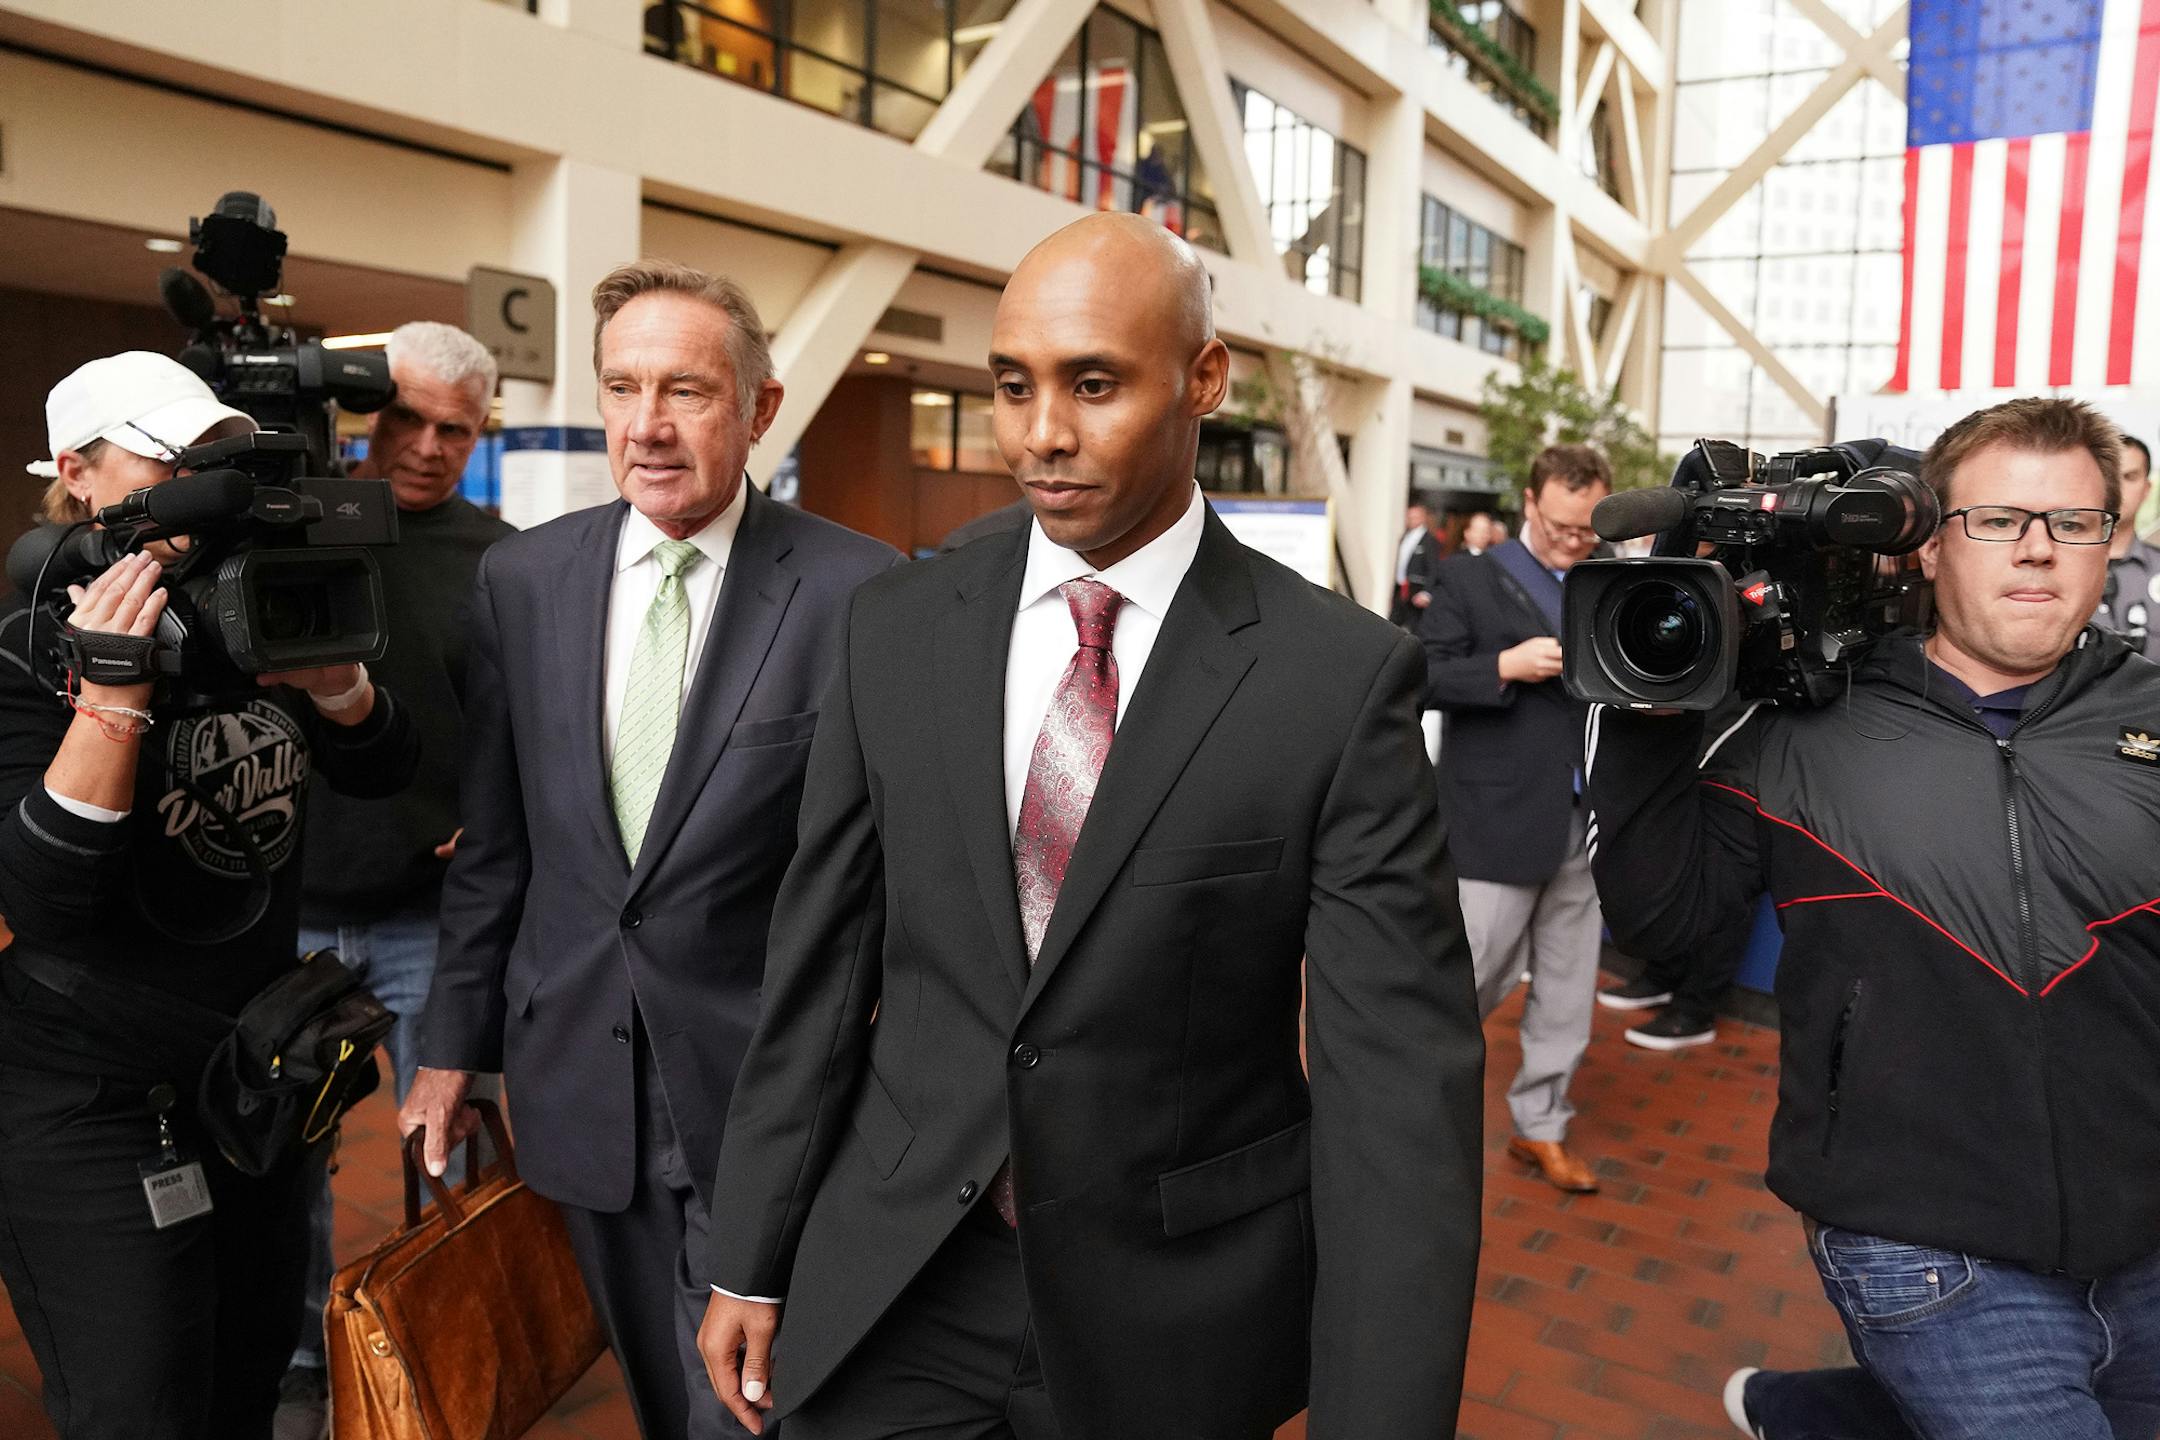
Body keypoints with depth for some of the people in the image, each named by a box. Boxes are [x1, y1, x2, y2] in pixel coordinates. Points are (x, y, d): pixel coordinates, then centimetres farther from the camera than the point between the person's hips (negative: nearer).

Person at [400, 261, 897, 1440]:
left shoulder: (854, 590, -12)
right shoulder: (521, 578, 1)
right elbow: (491, 841, 8)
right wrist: (453, 1042, 11)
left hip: (767, 1088, -4)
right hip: (578, 1072, 4)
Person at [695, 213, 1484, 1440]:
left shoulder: (1342, 674, -13)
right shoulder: (898, 630, -3)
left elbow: (1397, 1076, -14)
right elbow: (822, 962, 2)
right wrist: (751, 1260, 7)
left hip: (1177, 1322, -1)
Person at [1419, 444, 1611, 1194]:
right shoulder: (1469, 578, -3)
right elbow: (1423, 678, -9)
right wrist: (1505, 666, -21)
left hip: (1582, 822, 5)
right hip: (1498, 822, -5)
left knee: (1568, 988, 13)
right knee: (1473, 980, 1)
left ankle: (1540, 1126, 28)